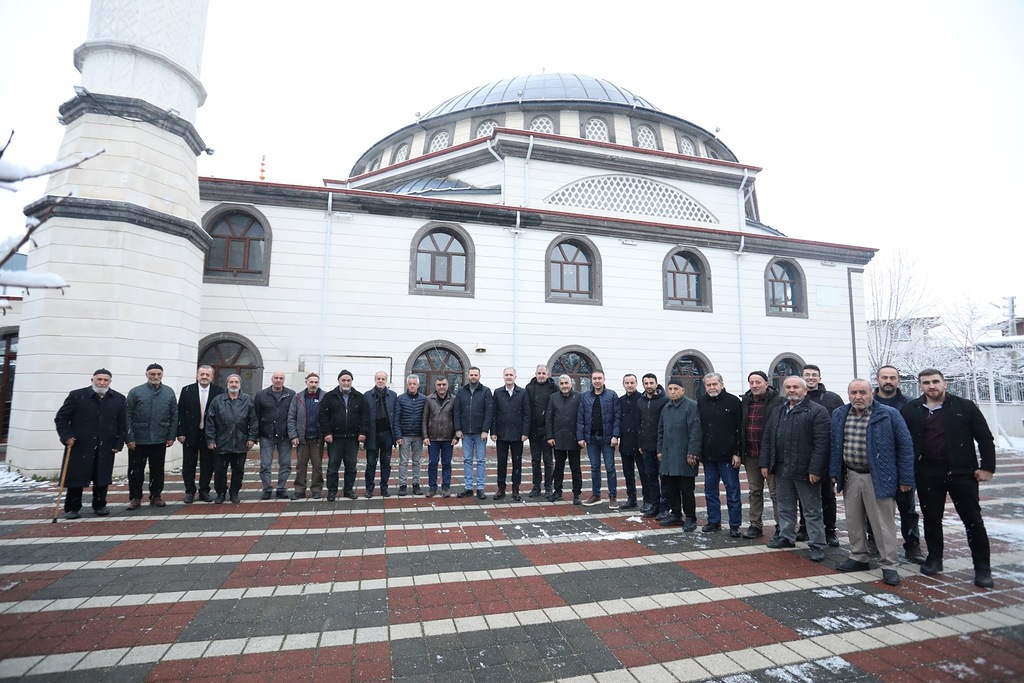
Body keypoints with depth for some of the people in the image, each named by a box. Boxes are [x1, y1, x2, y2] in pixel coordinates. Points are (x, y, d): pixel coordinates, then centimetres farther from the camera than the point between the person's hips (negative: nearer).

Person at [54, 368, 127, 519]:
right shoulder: (76, 395, -3)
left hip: (105, 448, 2)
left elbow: (122, 424, 8)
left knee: (102, 479, 9)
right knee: (76, 478, 6)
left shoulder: (119, 399, 4)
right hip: (79, 446, -2)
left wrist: (119, 443, 2)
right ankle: (71, 508, 20)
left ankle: (99, 506, 22)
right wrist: (67, 436, -9)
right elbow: (61, 417, 2)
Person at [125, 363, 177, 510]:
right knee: (136, 470, 7)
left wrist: (172, 436, 0)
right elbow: (127, 416, -4)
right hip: (138, 439, -1)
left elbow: (174, 416, 4)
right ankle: (135, 497, 19)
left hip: (160, 439, 1)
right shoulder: (135, 392, -3)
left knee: (157, 470, 10)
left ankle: (156, 496, 22)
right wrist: (129, 438, -8)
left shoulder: (169, 392, 2)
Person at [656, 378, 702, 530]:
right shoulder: (666, 407, 14)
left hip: (684, 456, -7)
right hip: (668, 455, 7)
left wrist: (692, 453, -18)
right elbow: (661, 431, 19)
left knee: (686, 489, 0)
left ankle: (690, 518, 12)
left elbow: (695, 432, -15)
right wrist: (660, 450, 15)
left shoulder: (691, 406, -9)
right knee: (671, 487, 13)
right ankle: (675, 514, 25)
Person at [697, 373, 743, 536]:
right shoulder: (701, 403, 6)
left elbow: (740, 429, -7)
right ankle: (714, 521, 24)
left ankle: (734, 525, 14)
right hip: (708, 455, 4)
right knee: (710, 491, 12)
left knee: (733, 490, 4)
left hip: (728, 455, -4)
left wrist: (737, 453, -11)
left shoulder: (733, 401, -6)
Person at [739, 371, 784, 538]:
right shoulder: (745, 401, 9)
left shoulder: (778, 401, -9)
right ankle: (755, 525, 23)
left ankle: (781, 526, 16)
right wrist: (741, 450, 10)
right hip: (751, 455, 6)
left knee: (775, 492, 4)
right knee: (754, 491, 13)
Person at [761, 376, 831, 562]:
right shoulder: (778, 412, 13)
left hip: (804, 470, -6)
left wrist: (815, 469, -19)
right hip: (782, 469, 7)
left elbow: (821, 443, -15)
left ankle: (817, 545, 15)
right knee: (785, 507, 18)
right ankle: (786, 537, 31)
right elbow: (767, 439, 13)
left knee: (812, 510, 5)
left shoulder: (817, 412, -9)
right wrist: (765, 463, 7)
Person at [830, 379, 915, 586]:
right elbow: (834, 445, 12)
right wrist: (834, 472, 8)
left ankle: (889, 565, 14)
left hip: (878, 478, -4)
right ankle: (859, 558, 27)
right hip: (850, 476, 5)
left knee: (883, 523, 1)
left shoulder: (889, 414, -7)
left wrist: (905, 479, -7)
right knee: (853, 521, 13)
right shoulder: (839, 415, 6)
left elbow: (905, 446, -6)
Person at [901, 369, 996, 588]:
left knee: (973, 519, 5)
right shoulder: (911, 410, 2)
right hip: (927, 473, 1)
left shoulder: (965, 407, -1)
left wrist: (987, 467, -5)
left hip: (961, 471, -1)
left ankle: (982, 567, 16)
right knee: (931, 518, 11)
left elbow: (985, 438, 1)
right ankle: (934, 558, 26)